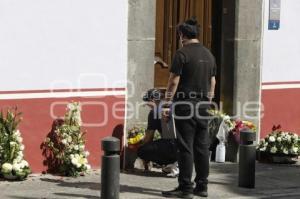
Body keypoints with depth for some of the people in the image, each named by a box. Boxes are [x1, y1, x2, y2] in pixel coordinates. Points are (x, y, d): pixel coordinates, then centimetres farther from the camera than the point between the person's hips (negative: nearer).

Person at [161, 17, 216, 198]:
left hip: (185, 105, -6)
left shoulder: (182, 54, -9)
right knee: (202, 147, 10)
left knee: (186, 148, -3)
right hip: (203, 106, 7)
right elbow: (213, 83, 15)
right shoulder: (209, 54, 12)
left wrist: (167, 104, -4)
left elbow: (174, 82, -12)